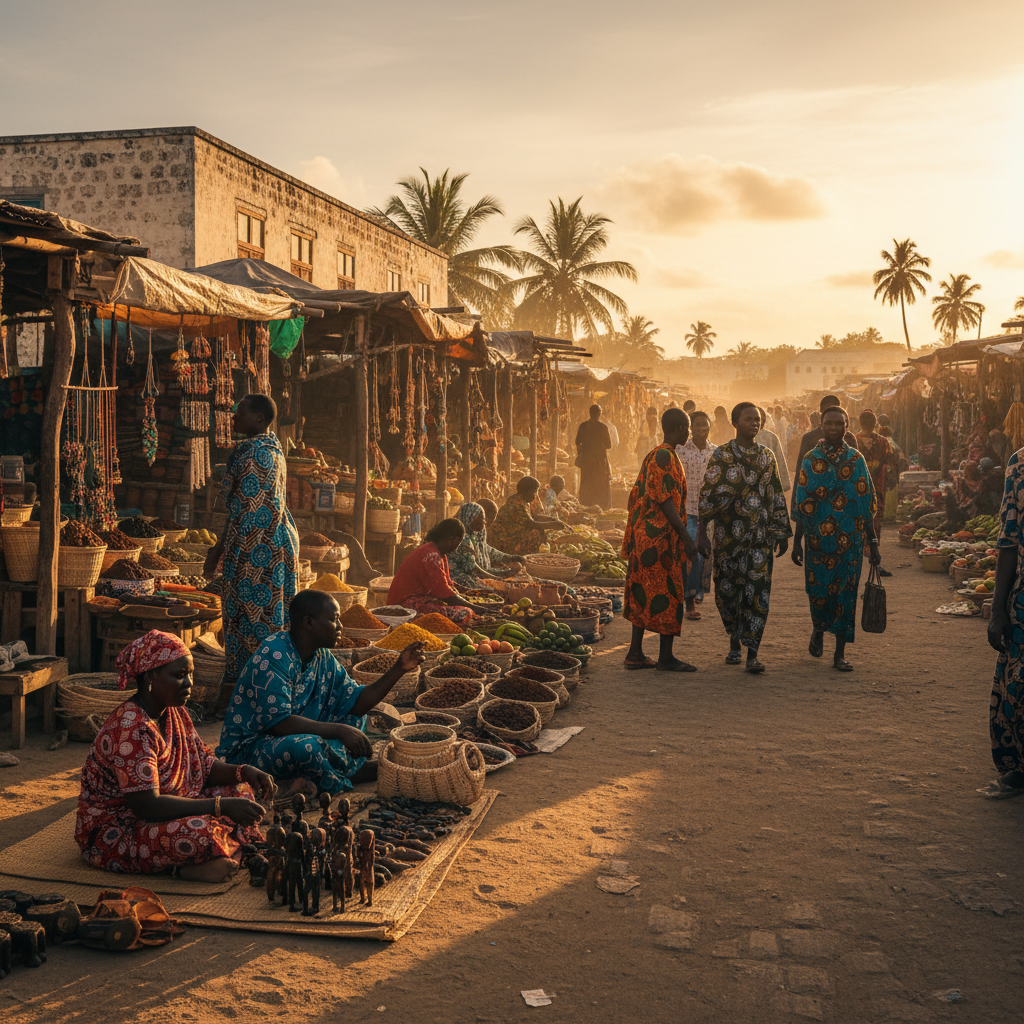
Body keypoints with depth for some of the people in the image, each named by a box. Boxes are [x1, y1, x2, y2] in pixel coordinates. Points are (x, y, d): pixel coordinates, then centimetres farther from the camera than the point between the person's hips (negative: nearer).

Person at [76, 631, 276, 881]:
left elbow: (205, 768, 9)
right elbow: (147, 806, -32)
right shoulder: (129, 729, -26)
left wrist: (243, 772, -12)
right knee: (200, 832, -35)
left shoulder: (175, 714, 4)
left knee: (240, 789, 3)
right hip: (115, 835, -10)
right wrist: (221, 807, -33)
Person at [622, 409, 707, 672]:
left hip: (644, 537, 10)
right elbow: (665, 502, -20)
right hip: (660, 539, -10)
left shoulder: (653, 455, 16)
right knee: (668, 595, -3)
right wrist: (686, 538, -20)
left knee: (644, 595, 11)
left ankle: (635, 653, 15)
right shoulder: (665, 457, -14)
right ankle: (666, 657, 3)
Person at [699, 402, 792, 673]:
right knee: (728, 590, 5)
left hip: (760, 536, 2)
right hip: (729, 535, -2)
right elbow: (709, 495, -3)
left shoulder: (767, 456, 11)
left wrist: (782, 532, 12)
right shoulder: (722, 456, 0)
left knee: (757, 592, -6)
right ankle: (734, 643, 26)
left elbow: (777, 496, 15)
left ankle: (752, 654, -4)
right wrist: (702, 531, -10)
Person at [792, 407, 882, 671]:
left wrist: (873, 543, 3)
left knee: (845, 592, 0)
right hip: (817, 538, 0)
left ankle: (840, 653, 9)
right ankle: (818, 630, 36)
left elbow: (866, 504, 5)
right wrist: (797, 541, 1)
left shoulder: (855, 459, 4)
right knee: (817, 590, 4)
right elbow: (802, 505, 4)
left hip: (849, 540, 0)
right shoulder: (810, 459, 3)